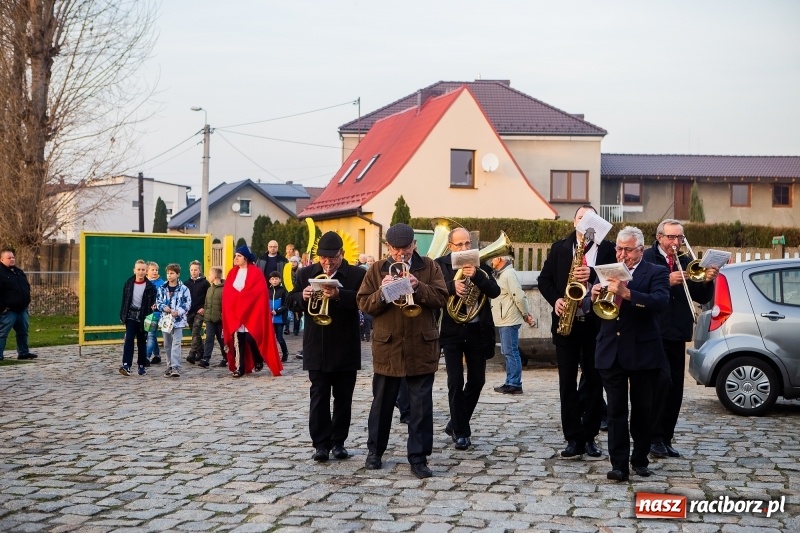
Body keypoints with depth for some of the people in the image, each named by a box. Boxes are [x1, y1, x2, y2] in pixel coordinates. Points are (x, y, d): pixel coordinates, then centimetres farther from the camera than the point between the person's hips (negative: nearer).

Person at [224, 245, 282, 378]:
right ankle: (240, 367, 3)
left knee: (250, 337, -10)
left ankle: (258, 360, 15)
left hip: (251, 311, -5)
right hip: (234, 311, 5)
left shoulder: (255, 272, -3)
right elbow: (227, 292, 7)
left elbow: (259, 291, -12)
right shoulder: (232, 272, 13)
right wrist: (238, 298, -11)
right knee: (238, 340, 0)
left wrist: (240, 296, -12)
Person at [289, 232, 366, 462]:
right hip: (317, 347, 2)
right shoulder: (306, 274, 7)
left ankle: (338, 442, 17)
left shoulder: (357, 274, -3)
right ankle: (321, 443, 5)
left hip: (345, 347, -1)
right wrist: (303, 296, -15)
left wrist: (339, 295, -32)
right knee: (319, 396, 1)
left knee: (343, 397, 7)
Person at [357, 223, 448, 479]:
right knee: (382, 402, 12)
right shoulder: (376, 270, 5)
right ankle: (375, 451, 27)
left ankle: (418, 457, 8)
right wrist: (382, 291, -18)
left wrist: (418, 287, -20)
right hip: (387, 346, 1)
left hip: (421, 346, -1)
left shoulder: (429, 267, 3)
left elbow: (441, 298, -6)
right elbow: (364, 304, -1)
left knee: (421, 405, 1)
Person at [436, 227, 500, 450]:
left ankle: (456, 424, 27)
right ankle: (461, 432, 9)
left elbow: (495, 291, -8)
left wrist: (476, 275, -23)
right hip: (452, 330, -3)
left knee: (477, 381, 9)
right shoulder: (440, 265, -2)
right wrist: (452, 286, -31)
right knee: (456, 383, -4)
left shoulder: (479, 264, 4)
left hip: (477, 330, 3)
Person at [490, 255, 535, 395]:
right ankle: (510, 383, 17)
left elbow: (519, 296, -19)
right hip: (503, 321, 10)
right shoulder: (501, 274, 17)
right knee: (507, 353, 12)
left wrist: (526, 314, -11)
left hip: (509, 321, -10)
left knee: (511, 352, -7)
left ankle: (515, 384, -5)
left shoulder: (509, 274, -14)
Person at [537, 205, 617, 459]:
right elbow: (544, 279, 9)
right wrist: (555, 299, -7)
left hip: (595, 323, -1)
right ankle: (573, 438, 6)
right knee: (567, 382, 1)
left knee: (594, 381, 4)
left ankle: (589, 436, 13)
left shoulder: (607, 248, 4)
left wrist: (592, 275, -21)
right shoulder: (559, 248, 10)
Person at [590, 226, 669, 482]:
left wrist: (627, 293, -32)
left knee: (642, 409, 9)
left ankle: (640, 460, 23)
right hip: (611, 352, 3)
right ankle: (619, 464, -2)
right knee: (616, 410, -1)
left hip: (642, 351, -2)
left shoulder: (656, 273, -1)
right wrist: (594, 296, -16)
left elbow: (660, 302, -20)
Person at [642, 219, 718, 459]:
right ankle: (654, 437, -5)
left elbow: (702, 298, 11)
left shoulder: (687, 262, 13)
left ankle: (665, 439, 15)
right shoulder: (647, 258, -3)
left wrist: (707, 281, -8)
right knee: (662, 380, -16)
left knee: (675, 389, 6)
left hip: (677, 334, 6)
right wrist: (667, 281, -24)